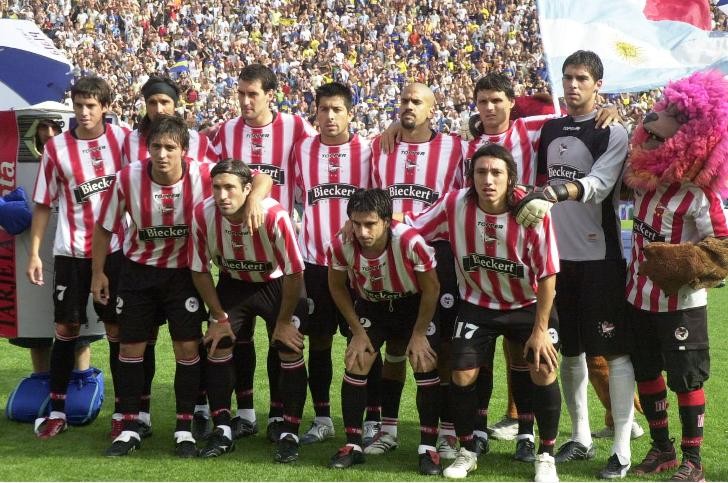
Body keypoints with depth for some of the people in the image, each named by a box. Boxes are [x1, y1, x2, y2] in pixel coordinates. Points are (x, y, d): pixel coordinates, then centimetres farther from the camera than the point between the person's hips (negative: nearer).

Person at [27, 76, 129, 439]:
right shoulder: (56, 148, -5)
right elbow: (43, 205, 1)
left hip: (115, 249, 0)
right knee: (66, 328, 4)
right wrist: (34, 253, -4)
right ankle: (57, 410, 14)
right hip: (71, 252, 0)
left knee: (118, 328, 5)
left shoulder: (123, 138, -3)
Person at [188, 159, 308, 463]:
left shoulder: (273, 215, -35)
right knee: (218, 345, -5)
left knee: (290, 350, -10)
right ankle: (222, 431, 8)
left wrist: (284, 321, -14)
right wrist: (219, 317, -5)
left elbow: (294, 272, -23)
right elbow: (199, 270, -8)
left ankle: (290, 434, 2)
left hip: (277, 284, -3)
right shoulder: (203, 215, -24)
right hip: (233, 283, 3)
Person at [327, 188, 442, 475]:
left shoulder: (411, 242, -36)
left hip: (414, 304, -2)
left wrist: (419, 334, -13)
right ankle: (353, 446, 8)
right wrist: (358, 331, -5)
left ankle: (428, 448, 0)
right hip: (370, 306, 2)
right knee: (355, 365, -5)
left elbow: (431, 288, -19)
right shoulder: (340, 246, -28)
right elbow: (337, 287, -6)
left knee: (426, 367, -11)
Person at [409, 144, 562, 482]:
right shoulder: (454, 205, -21)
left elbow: (547, 275, -17)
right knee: (462, 376, -3)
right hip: (477, 305, 2)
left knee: (543, 372, -13)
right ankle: (467, 452, 22)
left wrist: (540, 329, -14)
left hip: (528, 305, -2)